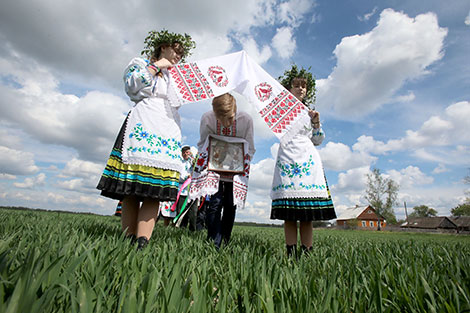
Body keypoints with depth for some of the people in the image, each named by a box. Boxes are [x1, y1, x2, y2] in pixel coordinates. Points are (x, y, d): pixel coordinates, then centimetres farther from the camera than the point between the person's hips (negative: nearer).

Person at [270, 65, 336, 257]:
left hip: (308, 158, 2)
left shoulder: (310, 112, 23)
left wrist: (316, 123, 8)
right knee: (289, 214, -6)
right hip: (287, 157, -2)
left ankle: (307, 253, 3)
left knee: (307, 214, -3)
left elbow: (318, 141, 23)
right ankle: (291, 254, 0)